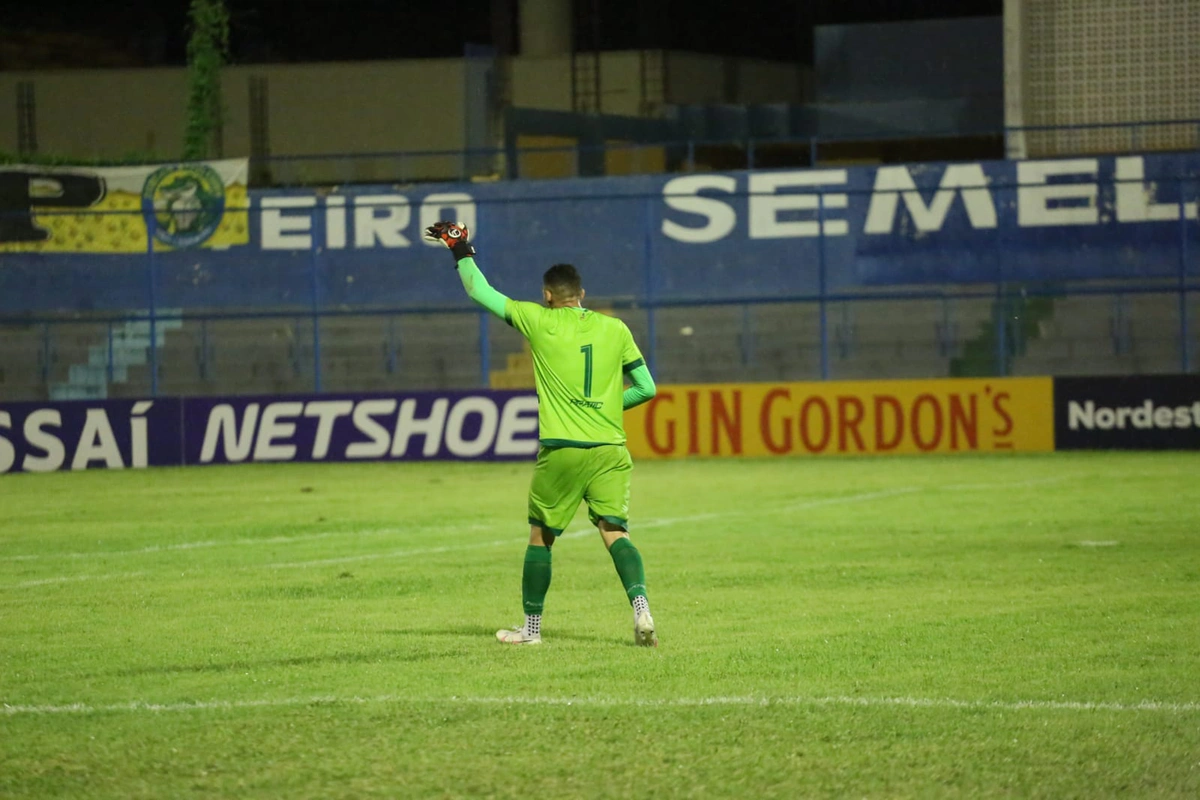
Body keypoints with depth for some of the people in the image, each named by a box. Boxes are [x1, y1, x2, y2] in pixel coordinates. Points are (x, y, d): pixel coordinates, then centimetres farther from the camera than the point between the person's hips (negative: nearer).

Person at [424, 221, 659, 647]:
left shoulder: (539, 322, 0)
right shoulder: (615, 329, 6)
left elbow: (480, 292, 10)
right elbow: (646, 387, 9)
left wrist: (462, 252, 25)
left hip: (560, 450, -2)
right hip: (610, 450, 2)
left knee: (540, 536, 14)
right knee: (615, 532, -4)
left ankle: (531, 627, 22)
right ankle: (640, 606, -28)